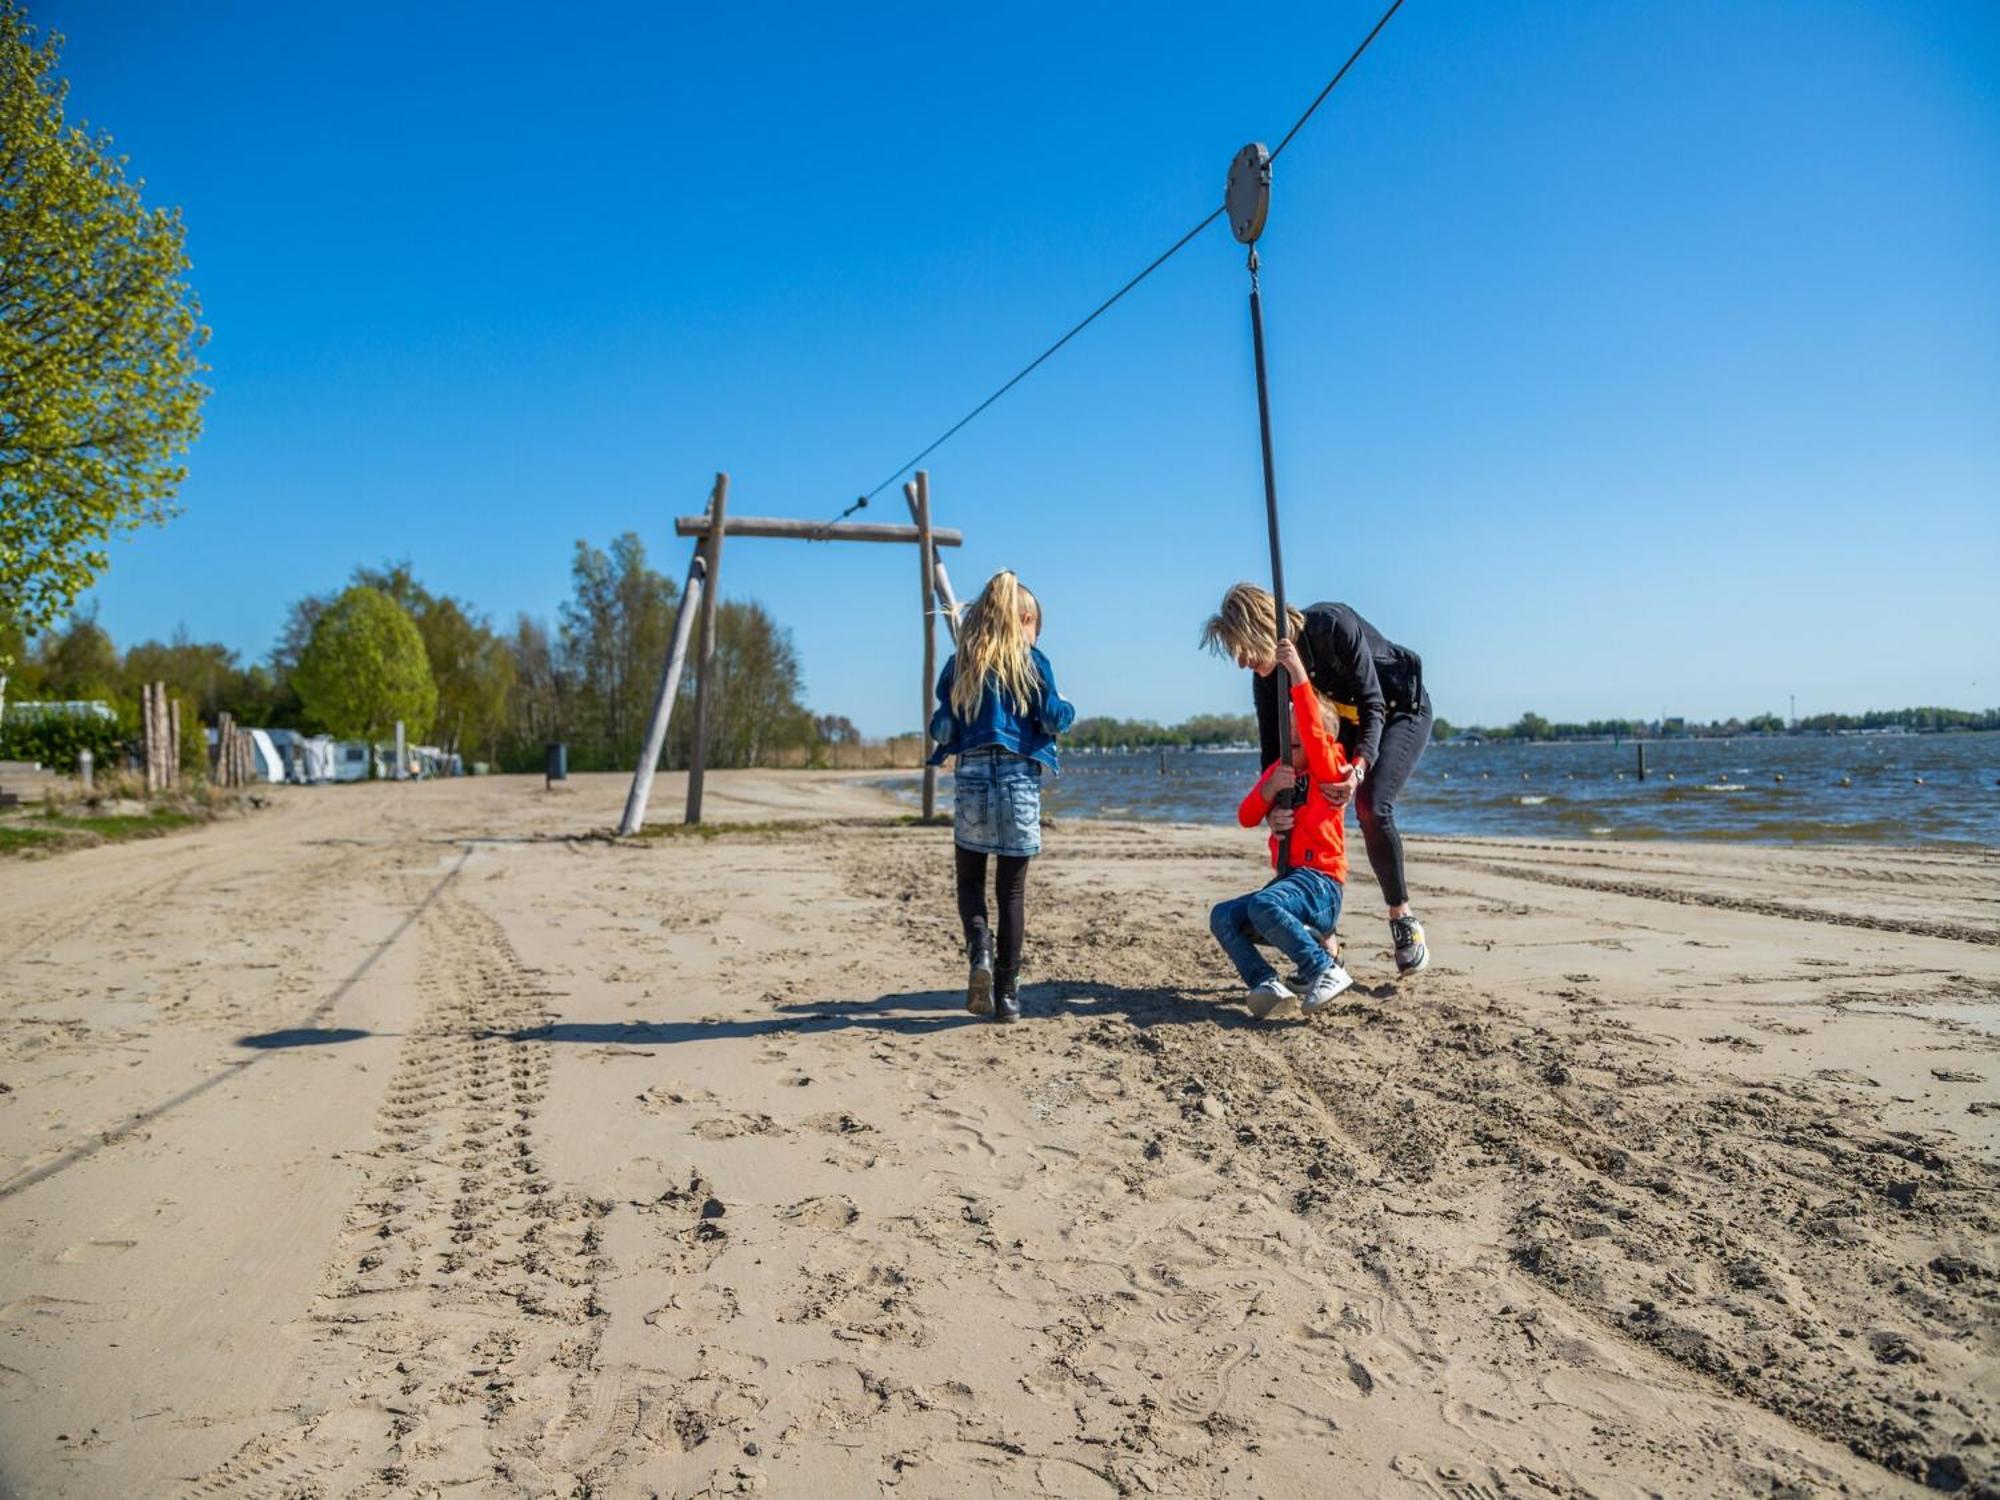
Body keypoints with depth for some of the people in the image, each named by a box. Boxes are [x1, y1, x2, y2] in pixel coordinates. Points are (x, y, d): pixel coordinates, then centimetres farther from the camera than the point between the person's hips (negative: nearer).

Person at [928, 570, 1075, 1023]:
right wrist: (1068, 708, 18)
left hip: (970, 777, 1)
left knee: (970, 880, 14)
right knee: (1011, 888, 6)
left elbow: (943, 729, 6)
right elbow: (1053, 718, -3)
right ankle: (1007, 992, 7)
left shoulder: (959, 664, 8)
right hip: (1019, 779, -1)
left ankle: (980, 951, -14)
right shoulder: (1032, 661, 2)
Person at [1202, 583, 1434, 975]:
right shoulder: (1268, 677, -16)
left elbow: (1373, 706, -30)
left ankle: (1403, 918, -8)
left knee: (1373, 807, -25)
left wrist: (1359, 768, -43)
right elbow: (1272, 747, -12)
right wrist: (1272, 808, -27)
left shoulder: (1334, 626, -34)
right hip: (1349, 720, 6)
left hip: (1402, 710, -6)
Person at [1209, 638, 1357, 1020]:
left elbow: (1314, 733, -24)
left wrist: (1298, 673, -30)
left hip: (1320, 883, -7)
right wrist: (1269, 789, -12)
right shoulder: (1277, 770, 17)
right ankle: (1266, 983, -23)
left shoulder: (1329, 768, -2)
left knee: (1263, 906, -33)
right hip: (1287, 880, 8)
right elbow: (1246, 818, 8)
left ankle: (1326, 971, -22)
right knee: (1223, 917, -10)